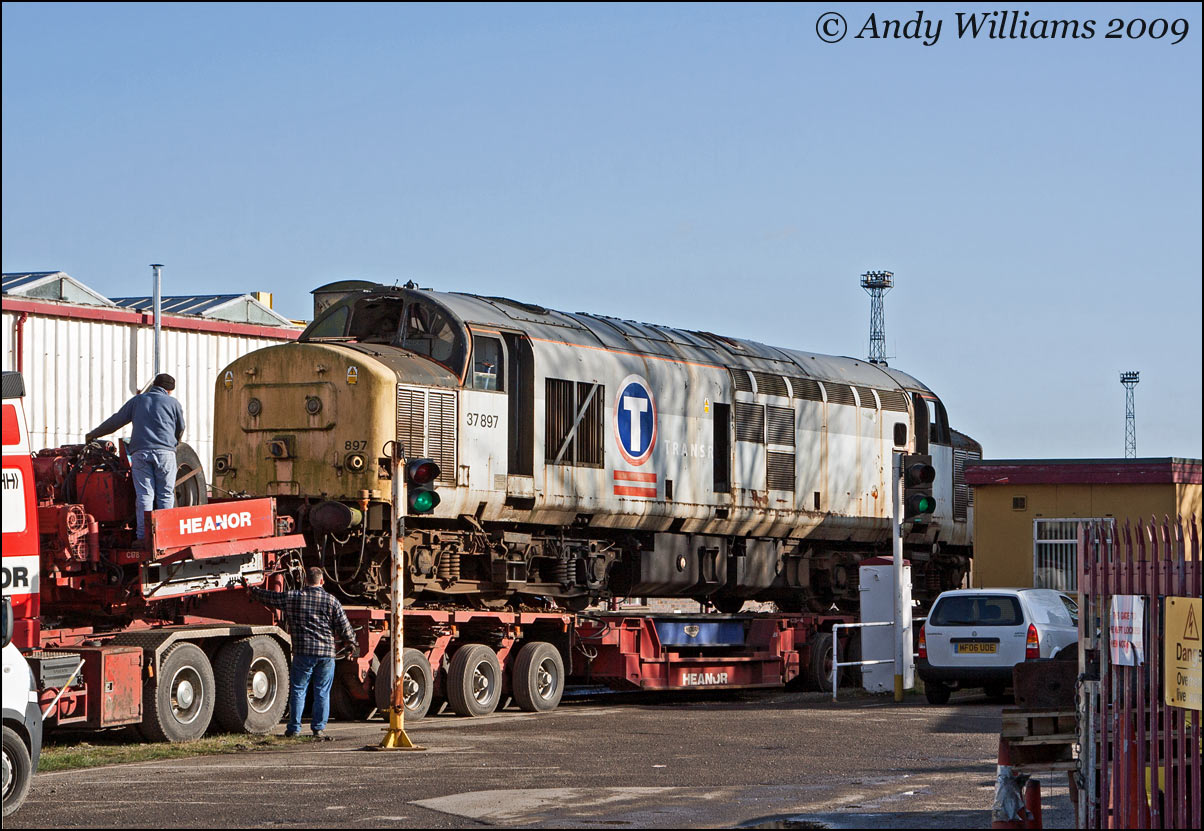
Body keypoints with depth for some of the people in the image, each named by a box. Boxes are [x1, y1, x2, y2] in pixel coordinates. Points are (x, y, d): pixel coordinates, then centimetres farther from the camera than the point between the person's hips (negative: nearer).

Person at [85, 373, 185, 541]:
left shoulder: (137, 400, 17)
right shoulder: (173, 403, 13)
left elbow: (115, 421, 19)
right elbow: (180, 430, 23)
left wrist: (92, 435, 31)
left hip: (140, 453, 1)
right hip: (165, 452, -1)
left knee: (144, 495, -3)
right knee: (165, 495, 2)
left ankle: (144, 535, -10)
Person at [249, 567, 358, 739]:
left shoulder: (291, 598, 1)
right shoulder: (331, 601, 1)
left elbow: (269, 597, 13)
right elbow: (344, 626, 4)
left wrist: (253, 590, 33)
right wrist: (352, 643, 22)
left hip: (303, 652, 0)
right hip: (327, 653, 0)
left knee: (298, 690, 6)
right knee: (322, 692, 7)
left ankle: (294, 729, 7)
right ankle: (319, 728, 8)